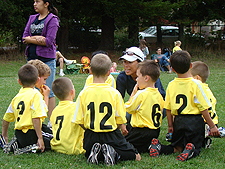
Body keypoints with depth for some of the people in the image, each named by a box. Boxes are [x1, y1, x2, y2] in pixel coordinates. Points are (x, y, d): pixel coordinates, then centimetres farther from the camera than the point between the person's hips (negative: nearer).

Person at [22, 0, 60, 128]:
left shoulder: (52, 19, -3)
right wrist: (37, 38, -11)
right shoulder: (32, 18, 16)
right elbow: (25, 37, 7)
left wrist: (31, 39, -7)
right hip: (32, 58, 6)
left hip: (47, 59, -6)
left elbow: (49, 41, -13)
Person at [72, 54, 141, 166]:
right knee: (135, 156, 15)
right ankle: (113, 153, -13)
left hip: (91, 136, 2)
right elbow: (120, 120, -6)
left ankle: (95, 152, -3)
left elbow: (79, 121, -3)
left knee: (88, 153, 34)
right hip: (111, 135, -2)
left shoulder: (83, 93, -6)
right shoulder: (114, 93, -10)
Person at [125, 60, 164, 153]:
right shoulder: (158, 95, 6)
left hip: (141, 131, -8)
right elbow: (161, 112, 14)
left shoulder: (141, 94, -17)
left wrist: (133, 93, 0)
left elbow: (128, 109, -7)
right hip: (155, 132, 8)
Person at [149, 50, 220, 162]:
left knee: (177, 147, 17)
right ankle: (191, 150, -28)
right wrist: (212, 126, -1)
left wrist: (170, 125, 18)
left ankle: (158, 147, -10)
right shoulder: (195, 84, -11)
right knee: (196, 147, 8)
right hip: (194, 121, -3)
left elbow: (168, 108, 6)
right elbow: (203, 108, -9)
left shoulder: (171, 85, 1)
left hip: (178, 122, 4)